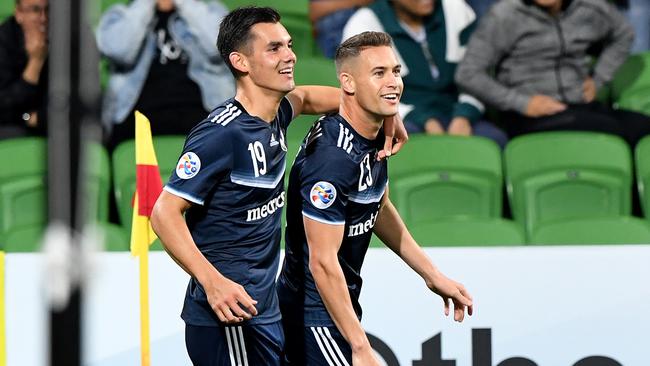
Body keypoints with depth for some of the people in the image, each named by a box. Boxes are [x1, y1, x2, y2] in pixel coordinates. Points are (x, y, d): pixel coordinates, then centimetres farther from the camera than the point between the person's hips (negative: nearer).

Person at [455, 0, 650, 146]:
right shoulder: (504, 17, -4)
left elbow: (623, 34, 30)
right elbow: (468, 75, -6)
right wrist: (522, 103, -12)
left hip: (581, 106, 5)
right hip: (530, 118, -5)